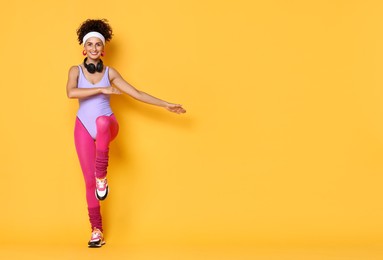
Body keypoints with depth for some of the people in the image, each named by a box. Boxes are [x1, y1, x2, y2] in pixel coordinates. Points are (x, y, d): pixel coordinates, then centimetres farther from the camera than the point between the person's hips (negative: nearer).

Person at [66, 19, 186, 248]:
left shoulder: (110, 72, 3)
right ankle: (97, 230, 8)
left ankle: (102, 176, -28)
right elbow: (71, 93, -21)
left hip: (108, 125, -1)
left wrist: (166, 105, -3)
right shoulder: (76, 71, 0)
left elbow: (137, 94, 1)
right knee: (89, 180, -2)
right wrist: (102, 89, -24)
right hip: (84, 129, 1)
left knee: (102, 121, -40)